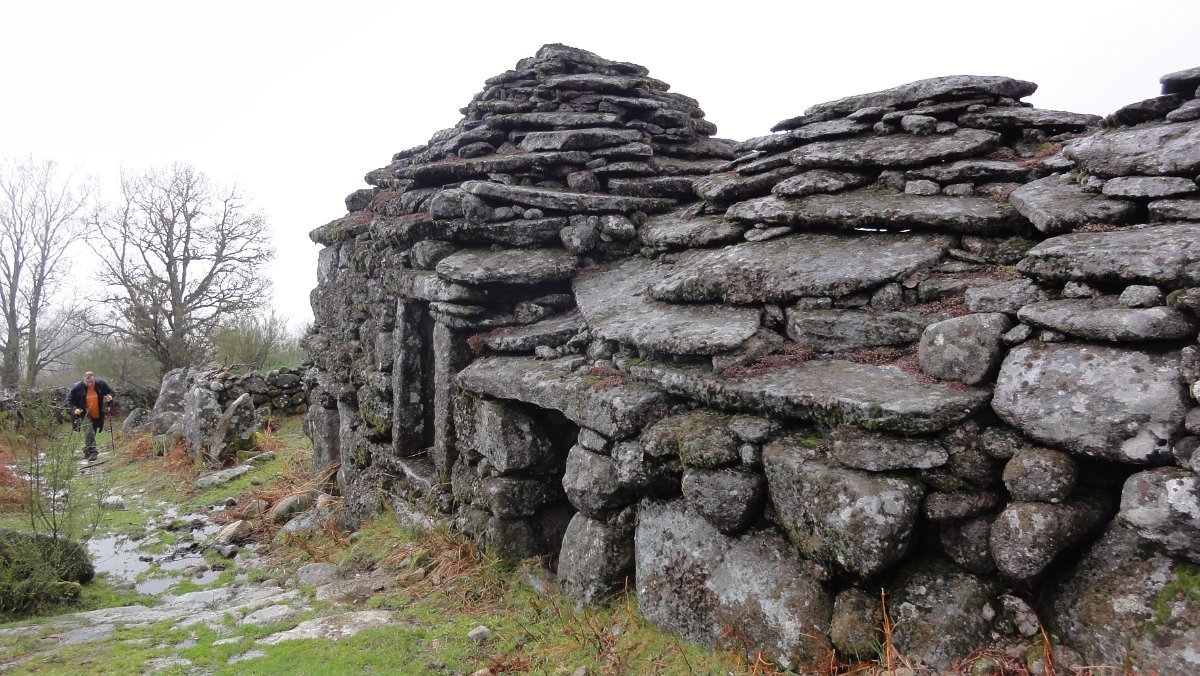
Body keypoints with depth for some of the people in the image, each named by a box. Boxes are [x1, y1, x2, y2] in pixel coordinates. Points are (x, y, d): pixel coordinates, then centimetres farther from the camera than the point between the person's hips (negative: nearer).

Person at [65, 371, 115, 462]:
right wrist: (75, 408, -15)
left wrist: (110, 397, -17)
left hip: (98, 415, 3)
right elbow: (69, 398, -2)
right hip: (85, 414, -3)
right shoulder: (77, 387, -16)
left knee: (91, 434, 17)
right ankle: (92, 452, -19)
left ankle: (86, 451, 36)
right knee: (89, 432, -20)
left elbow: (111, 392, 5)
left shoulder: (101, 384, -10)